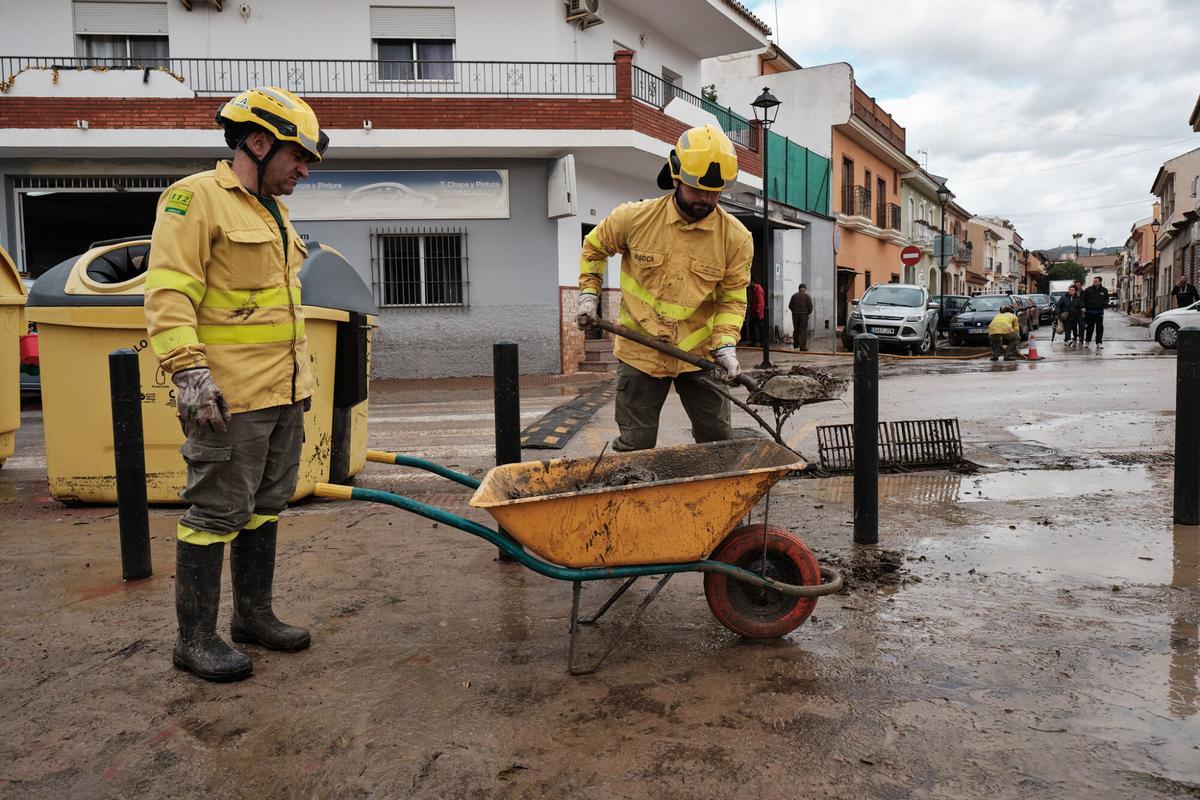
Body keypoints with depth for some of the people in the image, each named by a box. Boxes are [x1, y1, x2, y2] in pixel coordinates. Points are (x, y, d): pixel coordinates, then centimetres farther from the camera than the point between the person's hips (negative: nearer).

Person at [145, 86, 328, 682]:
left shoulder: (272, 212, 20)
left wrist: (300, 375, 23)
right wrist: (189, 369, -24)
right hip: (230, 397, -9)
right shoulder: (196, 198, -8)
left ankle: (253, 615, 28)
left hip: (284, 393, 9)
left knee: (265, 508, 15)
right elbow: (169, 294, -16)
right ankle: (195, 639, 11)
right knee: (216, 514, -2)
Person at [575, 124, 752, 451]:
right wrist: (588, 294, 5)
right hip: (640, 352, -1)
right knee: (634, 447, 9)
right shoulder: (635, 218, -8)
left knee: (720, 442, 10)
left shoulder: (736, 237, -7)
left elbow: (732, 299, -1)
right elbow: (594, 247, 12)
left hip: (699, 353, 1)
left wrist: (726, 344, -15)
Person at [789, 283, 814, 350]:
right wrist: (808, 312, 12)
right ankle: (802, 346, -7)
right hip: (804, 315, -3)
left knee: (796, 330, 12)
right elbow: (810, 307, -6)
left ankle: (795, 345, 18)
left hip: (795, 315, 3)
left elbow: (790, 306, 4)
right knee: (803, 330, -2)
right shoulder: (807, 296, -4)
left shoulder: (794, 296, 4)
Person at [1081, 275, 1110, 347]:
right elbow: (1084, 299, 2)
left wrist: (1106, 304, -4)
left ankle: (1099, 342, 9)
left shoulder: (1104, 290, 5)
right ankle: (1087, 341, 19)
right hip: (1089, 311, -1)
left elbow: (1106, 300, 17)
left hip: (1099, 312, 1)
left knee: (1099, 328, 2)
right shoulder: (1088, 290, -1)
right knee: (1089, 327, 7)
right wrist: (1084, 307, -10)